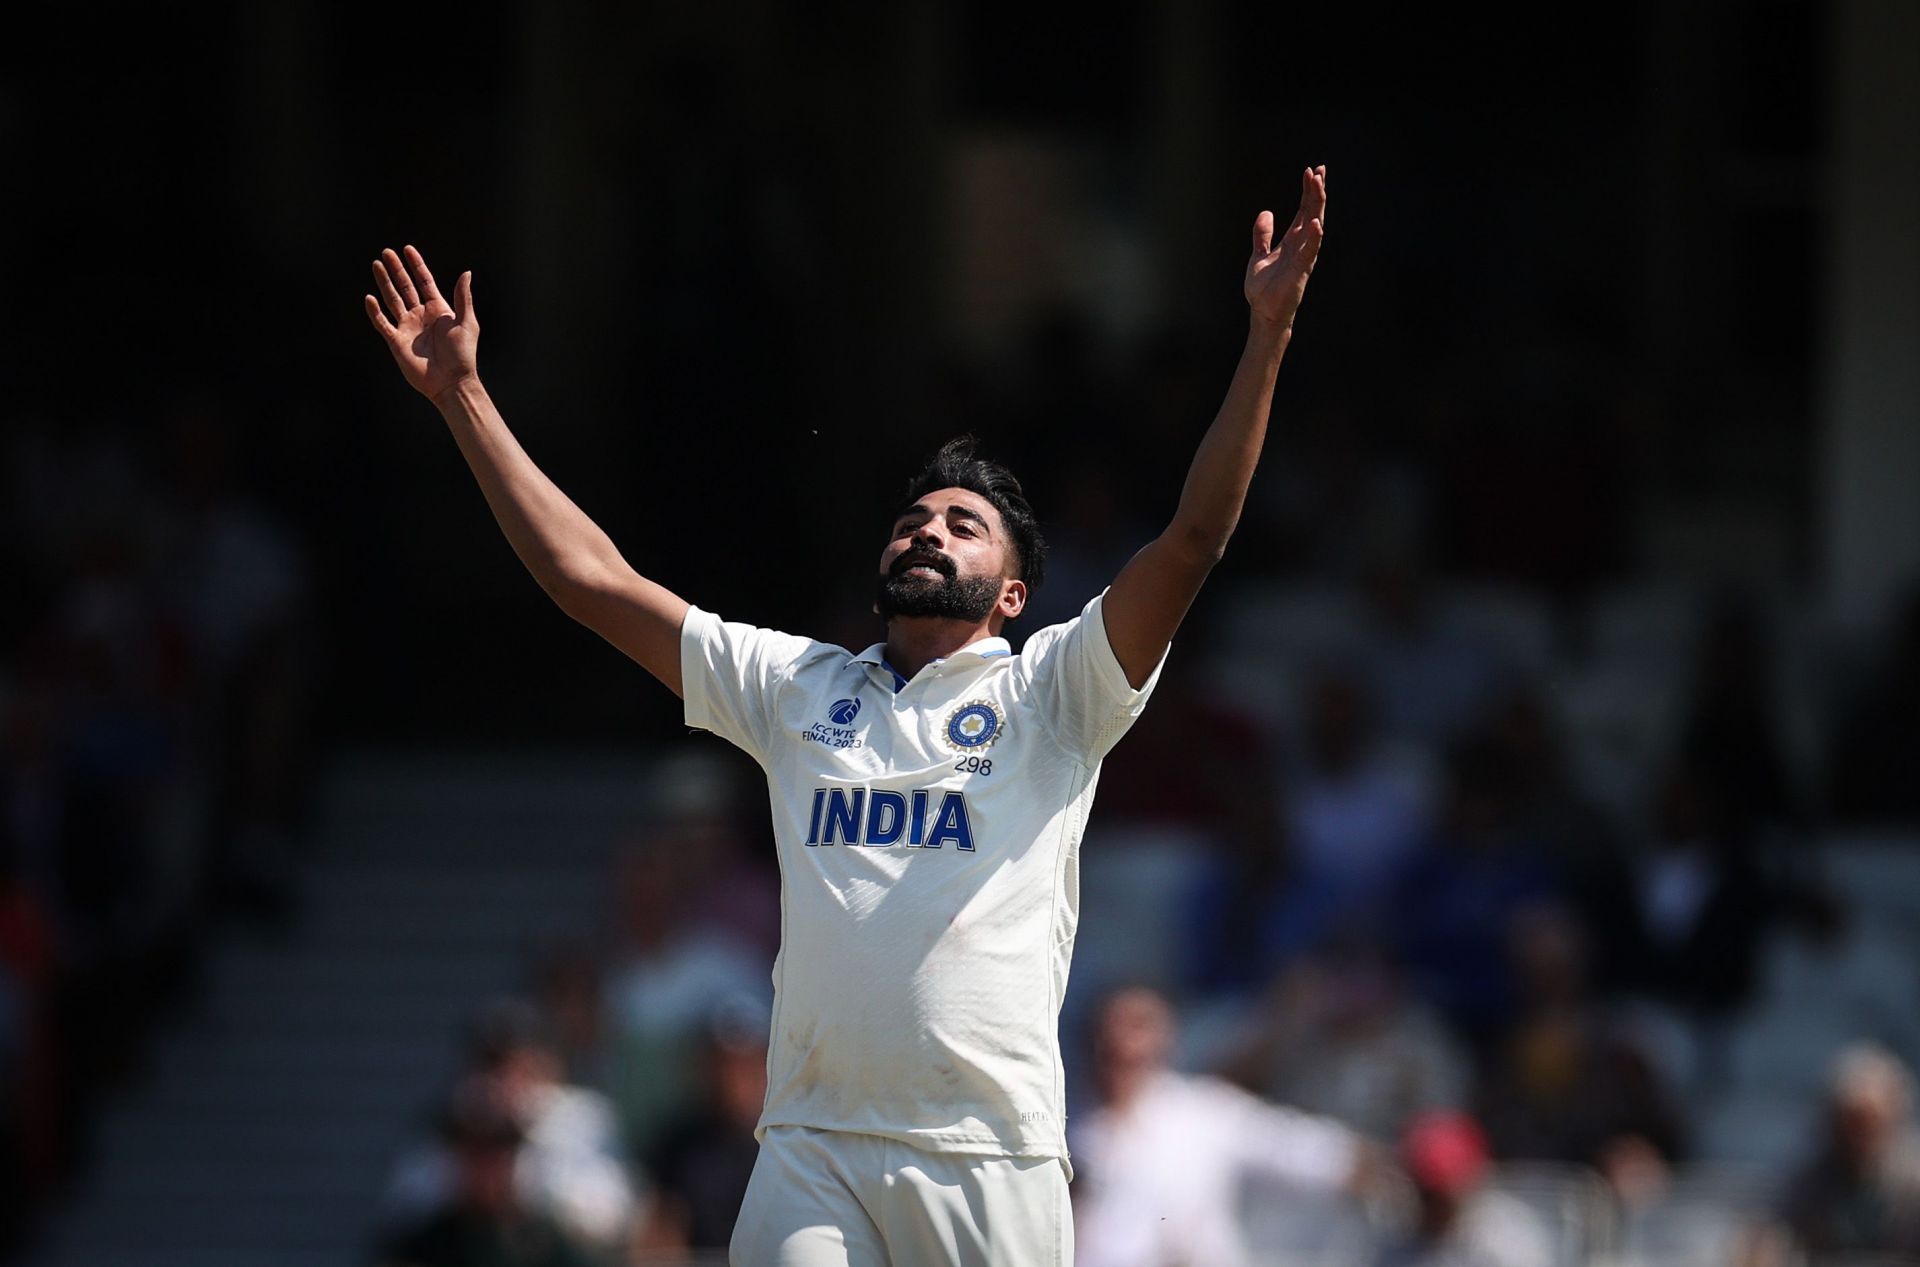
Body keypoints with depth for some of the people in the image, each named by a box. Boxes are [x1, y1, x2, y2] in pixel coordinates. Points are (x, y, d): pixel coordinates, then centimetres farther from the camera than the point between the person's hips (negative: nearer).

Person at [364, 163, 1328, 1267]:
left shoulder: (1049, 695, 9)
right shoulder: (798, 685, 18)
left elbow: (1193, 542, -3)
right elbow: (590, 576, 18)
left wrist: (1267, 336, -12)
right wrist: (463, 397, 15)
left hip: (994, 1164, -2)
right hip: (812, 1157, 2)